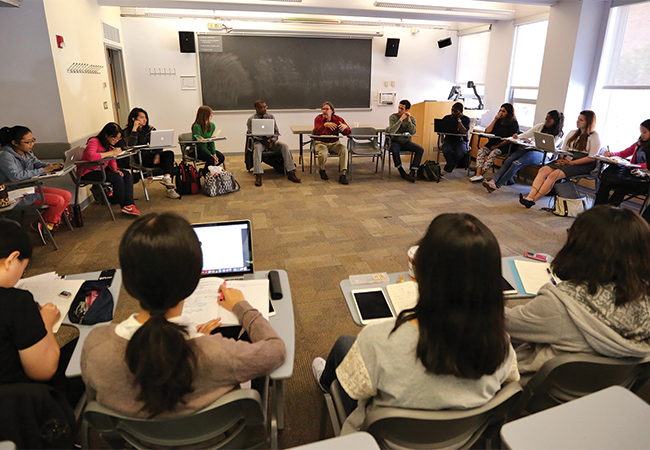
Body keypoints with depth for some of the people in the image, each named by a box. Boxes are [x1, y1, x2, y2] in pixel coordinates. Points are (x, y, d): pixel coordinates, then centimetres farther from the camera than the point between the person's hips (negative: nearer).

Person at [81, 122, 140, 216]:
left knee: (127, 174, -10)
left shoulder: (110, 144, 4)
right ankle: (123, 204, -8)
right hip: (89, 173, -8)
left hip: (102, 169, 8)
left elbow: (111, 159, 10)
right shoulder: (94, 142, -21)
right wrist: (112, 152, -33)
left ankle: (129, 204, -19)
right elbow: (91, 156, -40)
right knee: (117, 178, -26)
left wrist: (115, 169, -12)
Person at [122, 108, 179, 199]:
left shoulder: (150, 129, 16)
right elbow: (130, 145, -16)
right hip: (139, 159, -5)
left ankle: (167, 178, -42)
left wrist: (157, 155, -13)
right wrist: (134, 129, -14)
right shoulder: (127, 132, 3)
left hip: (152, 156, 5)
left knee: (169, 153, -27)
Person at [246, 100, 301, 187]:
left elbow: (277, 132, 8)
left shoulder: (271, 117, 10)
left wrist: (273, 139, -15)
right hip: (259, 141, -2)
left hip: (271, 140, 3)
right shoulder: (251, 120, 2)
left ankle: (291, 173, -30)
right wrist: (262, 140, -18)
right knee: (257, 148, -38)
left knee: (284, 146, -25)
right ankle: (258, 176, -45)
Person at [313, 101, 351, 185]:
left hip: (334, 143, 2)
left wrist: (345, 127, -28)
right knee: (323, 154, -34)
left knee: (344, 149, -29)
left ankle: (343, 174, -28)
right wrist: (325, 125, -37)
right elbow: (316, 132, -20)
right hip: (321, 143, -2)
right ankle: (322, 170, 3)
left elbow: (347, 132, -3)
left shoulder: (338, 119, 3)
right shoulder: (318, 118, -2)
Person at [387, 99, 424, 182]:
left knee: (420, 150, -22)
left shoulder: (412, 118, 3)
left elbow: (413, 132, -13)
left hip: (406, 142, 3)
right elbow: (392, 131, -22)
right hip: (395, 141, -3)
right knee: (394, 151, -37)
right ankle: (402, 173, -22)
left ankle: (412, 172, -20)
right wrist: (401, 119, -23)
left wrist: (409, 119, -19)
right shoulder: (393, 117, -5)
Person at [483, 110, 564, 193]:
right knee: (508, 160, -26)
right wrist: (517, 136, -5)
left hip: (540, 153, -5)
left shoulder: (558, 135, 4)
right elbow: (526, 134, 19)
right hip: (527, 148, 5)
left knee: (516, 164, -31)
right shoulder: (540, 126, 19)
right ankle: (493, 181, -40)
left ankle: (496, 186, -39)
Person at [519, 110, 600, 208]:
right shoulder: (572, 133, 21)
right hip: (566, 160, 6)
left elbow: (592, 158, -10)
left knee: (554, 174, -32)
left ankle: (532, 200, -37)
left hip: (582, 165, -6)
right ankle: (529, 197, -39)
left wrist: (572, 163, -16)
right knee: (543, 170, -23)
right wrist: (562, 158, -4)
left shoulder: (594, 137, 0)